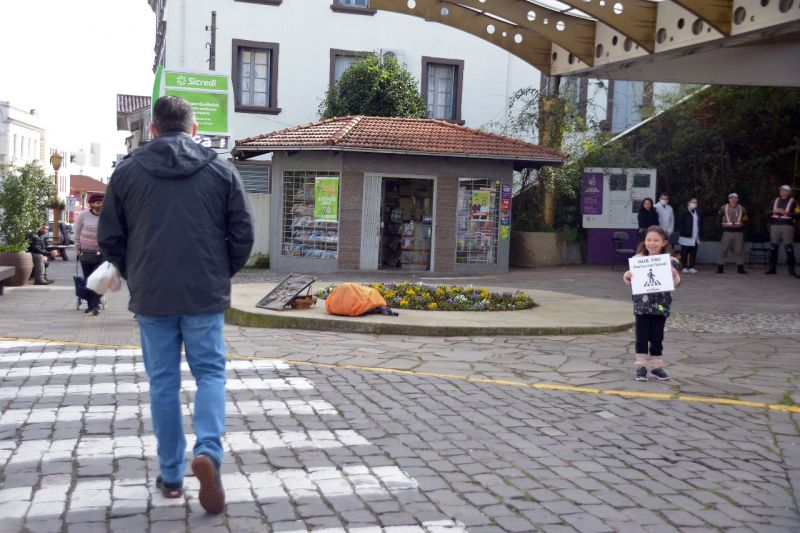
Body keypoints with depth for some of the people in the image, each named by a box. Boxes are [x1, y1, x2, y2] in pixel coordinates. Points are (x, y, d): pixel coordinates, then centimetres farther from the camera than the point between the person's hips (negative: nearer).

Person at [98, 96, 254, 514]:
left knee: (163, 383, 10)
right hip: (206, 296, 0)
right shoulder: (221, 171, 1)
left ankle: (171, 476, 16)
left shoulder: (127, 171, 2)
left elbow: (110, 238, 4)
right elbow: (243, 235, 0)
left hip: (151, 297, 1)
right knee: (210, 373, 10)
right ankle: (208, 451, -13)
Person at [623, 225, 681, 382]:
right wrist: (627, 276, -16)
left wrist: (675, 275, -19)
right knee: (642, 336, 5)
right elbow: (630, 279, 7)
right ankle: (641, 366, 13)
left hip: (660, 306, 0)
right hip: (642, 305, 0)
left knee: (657, 337, 9)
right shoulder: (638, 259, -1)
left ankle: (656, 366, 20)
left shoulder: (669, 261, -2)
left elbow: (676, 283, 2)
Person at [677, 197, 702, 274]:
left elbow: (701, 224, 19)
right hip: (686, 237, -5)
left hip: (695, 238, 5)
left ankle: (691, 267, 12)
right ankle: (684, 267, 8)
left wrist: (700, 232, 8)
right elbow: (680, 224, -7)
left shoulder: (698, 214, 13)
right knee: (684, 253, 0)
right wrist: (682, 232, -13)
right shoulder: (684, 213, -4)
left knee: (693, 253, 5)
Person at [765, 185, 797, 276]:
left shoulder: (792, 202, 4)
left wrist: (784, 212, -16)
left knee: (789, 249, -7)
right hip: (775, 225, 4)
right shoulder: (775, 201, 16)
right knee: (773, 248, 4)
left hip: (787, 226, -4)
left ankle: (791, 270, -4)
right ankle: (772, 268, 10)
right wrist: (773, 211, -7)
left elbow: (795, 214, -6)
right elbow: (768, 212, 13)